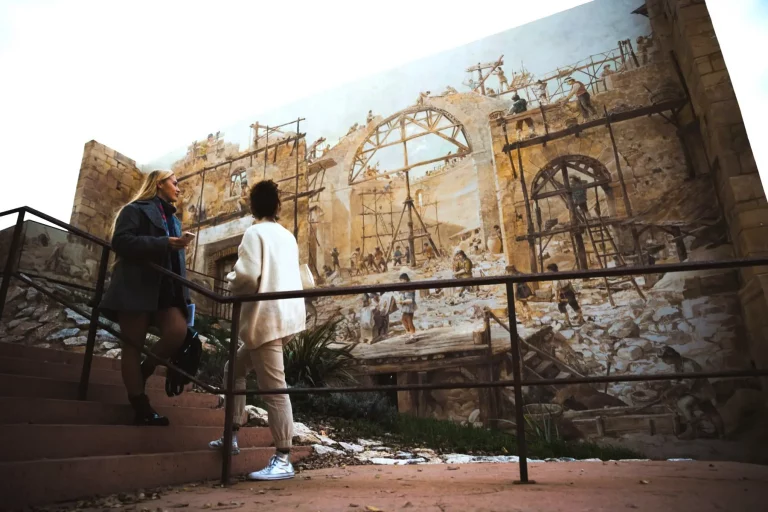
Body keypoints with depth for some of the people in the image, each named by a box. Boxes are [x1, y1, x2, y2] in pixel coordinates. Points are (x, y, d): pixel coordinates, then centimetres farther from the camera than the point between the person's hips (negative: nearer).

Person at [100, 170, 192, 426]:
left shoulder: (173, 219, 25)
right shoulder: (136, 209, 3)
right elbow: (121, 241, -13)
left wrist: (183, 292, 13)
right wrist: (163, 244, -20)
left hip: (166, 288, 6)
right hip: (136, 288, -6)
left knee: (178, 332, -15)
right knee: (134, 344, -2)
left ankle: (143, 373, 9)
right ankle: (140, 406, 3)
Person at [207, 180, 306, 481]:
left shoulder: (254, 233, -7)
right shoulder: (288, 236, 15)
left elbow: (247, 276, -17)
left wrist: (231, 281, 5)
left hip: (267, 318, -9)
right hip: (285, 315, 9)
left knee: (273, 388, -5)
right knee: (235, 368, 21)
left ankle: (283, 460, 1)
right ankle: (232, 436, 25)